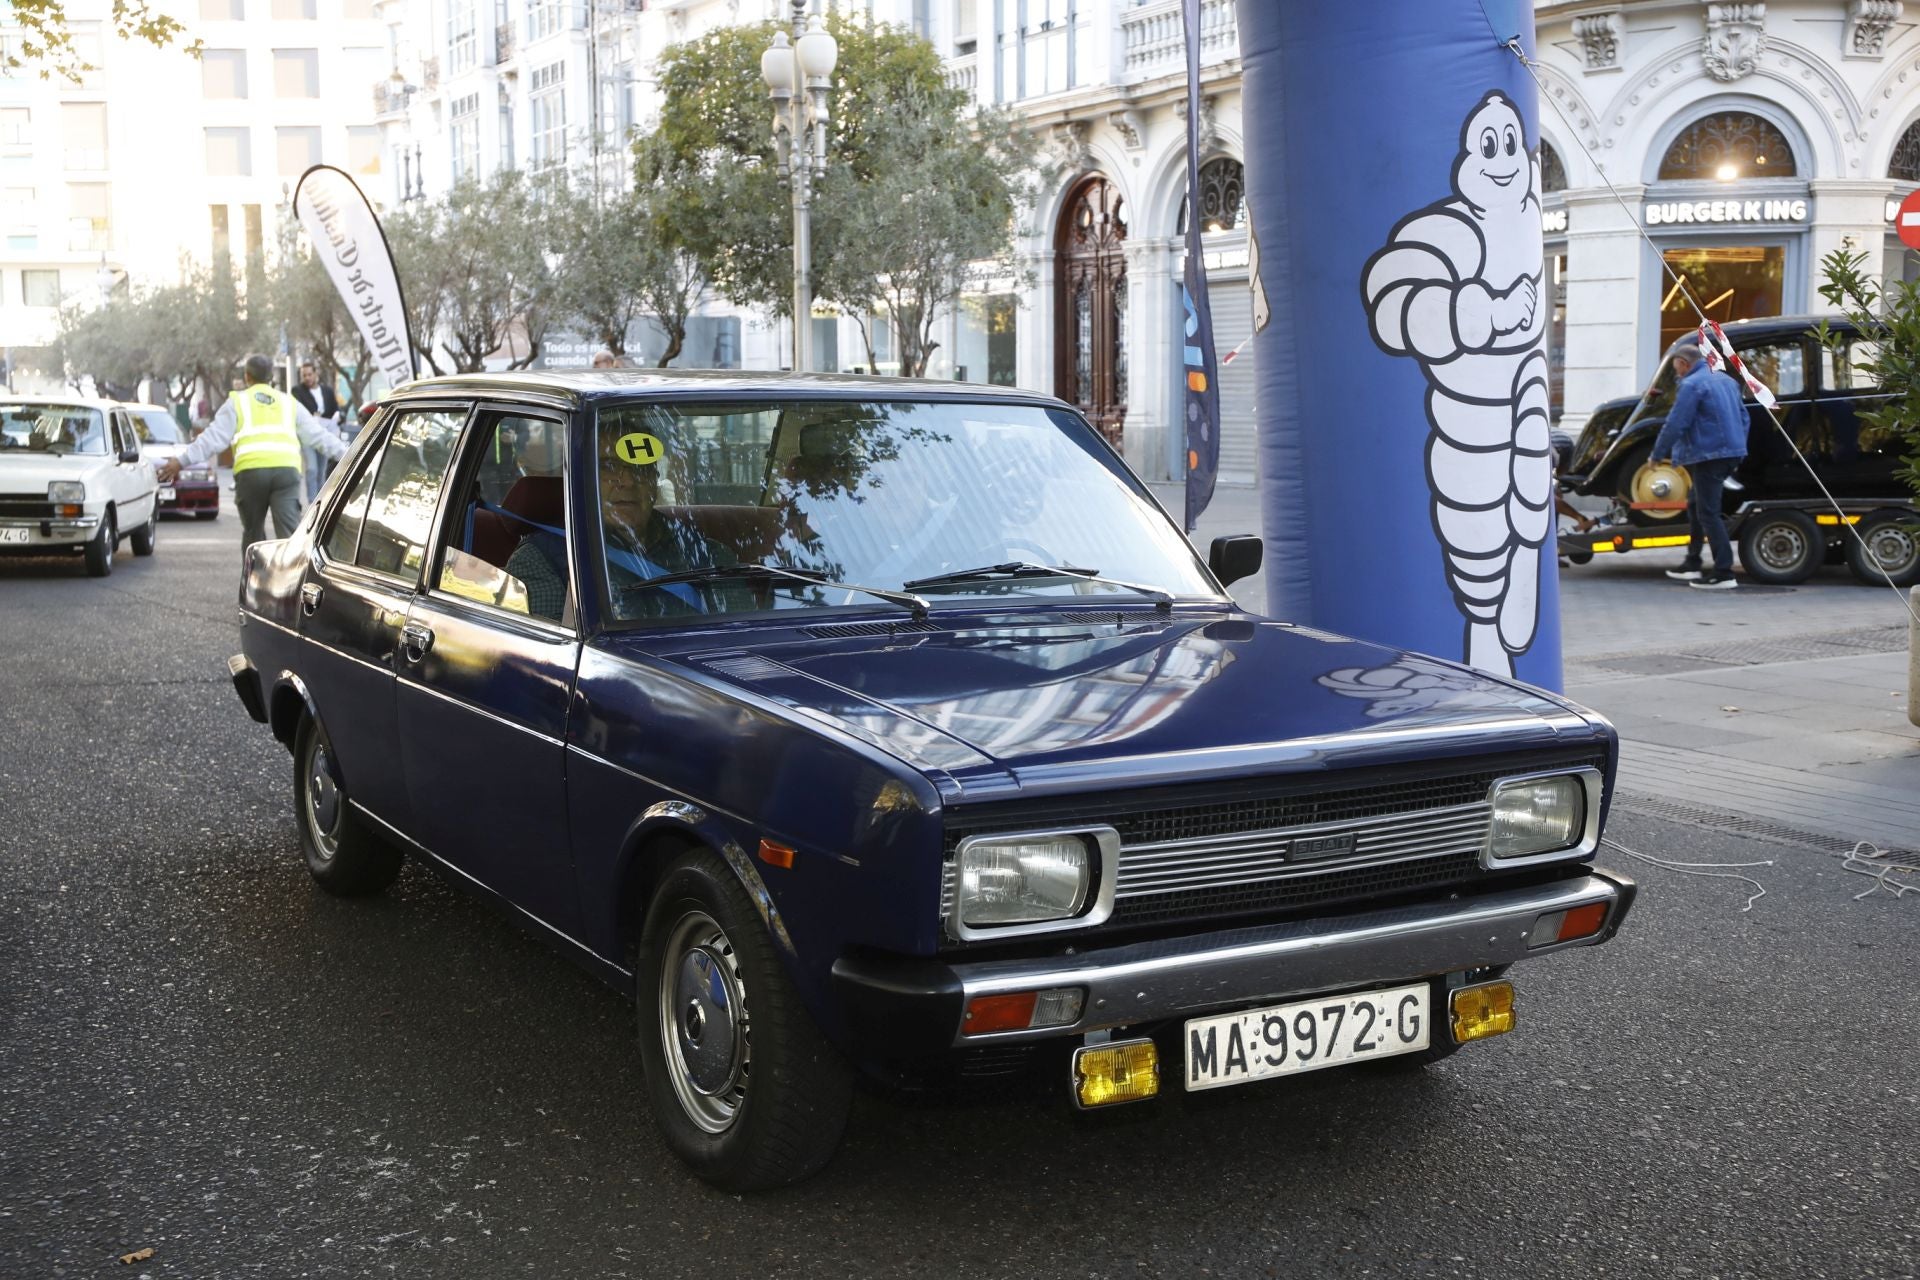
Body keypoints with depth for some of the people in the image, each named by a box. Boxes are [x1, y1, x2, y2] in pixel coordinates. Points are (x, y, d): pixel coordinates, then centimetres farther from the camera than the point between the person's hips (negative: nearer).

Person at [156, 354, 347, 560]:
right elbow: (318, 435, 21)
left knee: (253, 533, 13)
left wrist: (181, 460, 6)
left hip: (250, 471, -1)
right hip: (287, 468, 1)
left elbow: (214, 437, 5)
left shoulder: (237, 402, 15)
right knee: (289, 533, -6)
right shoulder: (289, 403, 23)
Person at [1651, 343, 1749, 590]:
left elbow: (1675, 424, -14)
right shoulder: (1726, 381, 17)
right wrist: (1739, 448, 26)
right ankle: (1692, 564, 26)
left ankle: (1724, 573, -12)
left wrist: (1657, 455, -6)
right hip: (1732, 452, 10)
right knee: (1695, 505, 21)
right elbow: (1743, 417, 21)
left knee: (1708, 513, -8)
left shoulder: (1691, 385, -11)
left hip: (1709, 456, -10)